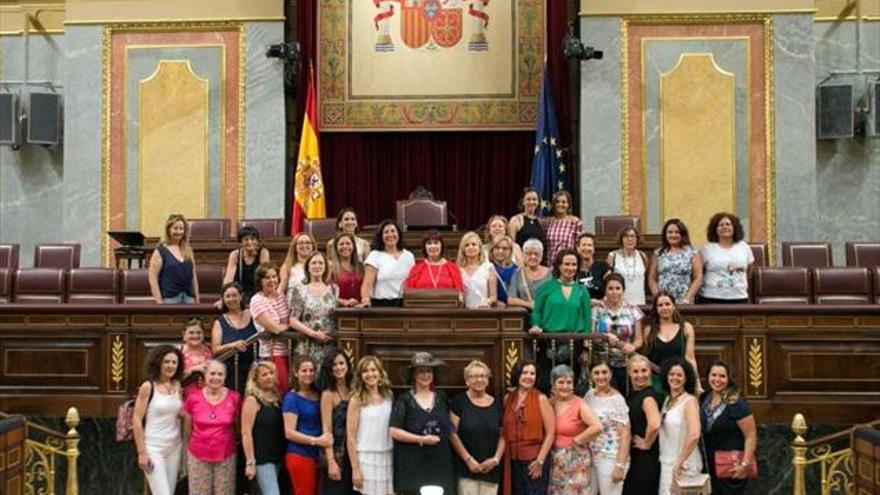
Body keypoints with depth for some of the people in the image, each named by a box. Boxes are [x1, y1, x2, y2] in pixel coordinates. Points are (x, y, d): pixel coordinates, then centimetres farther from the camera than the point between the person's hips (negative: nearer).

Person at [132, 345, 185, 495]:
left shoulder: (178, 386, 5)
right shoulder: (148, 387, -8)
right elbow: (136, 420, -9)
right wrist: (141, 452, -12)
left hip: (175, 447, 5)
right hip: (153, 448, -5)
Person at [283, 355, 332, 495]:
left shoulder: (318, 395, 11)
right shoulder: (292, 398, -7)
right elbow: (289, 433, -13)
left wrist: (324, 439, 3)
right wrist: (316, 440, -21)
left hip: (317, 455, 6)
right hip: (300, 456, -6)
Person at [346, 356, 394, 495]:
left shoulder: (388, 396, 7)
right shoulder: (357, 400, -5)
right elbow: (350, 437, -7)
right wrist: (355, 468, -10)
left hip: (387, 458, 4)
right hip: (367, 458, -4)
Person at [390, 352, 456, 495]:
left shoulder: (441, 397, 11)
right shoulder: (405, 400, -1)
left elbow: (449, 427, 23)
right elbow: (394, 431, -7)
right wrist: (421, 439, -12)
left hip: (440, 463, 3)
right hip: (414, 465, -3)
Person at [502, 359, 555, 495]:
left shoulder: (541, 399, -5)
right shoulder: (508, 399, 7)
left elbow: (550, 433, -8)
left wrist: (540, 461, -11)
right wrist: (504, 457, 6)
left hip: (534, 460, -4)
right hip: (513, 461, 4)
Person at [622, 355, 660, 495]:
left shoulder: (647, 395, -18)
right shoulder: (632, 394, 9)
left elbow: (654, 425, -34)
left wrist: (647, 444, -19)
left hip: (646, 457, -9)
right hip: (634, 455, 9)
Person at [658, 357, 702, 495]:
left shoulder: (689, 401, -12)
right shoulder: (667, 400, 9)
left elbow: (694, 435, -23)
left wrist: (679, 463, -19)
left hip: (683, 465, -6)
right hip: (666, 463, 6)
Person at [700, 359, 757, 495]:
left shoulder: (736, 404, -15)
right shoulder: (704, 399, 4)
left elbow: (751, 437, -16)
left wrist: (745, 464, -22)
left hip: (732, 466, -6)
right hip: (711, 465, 6)